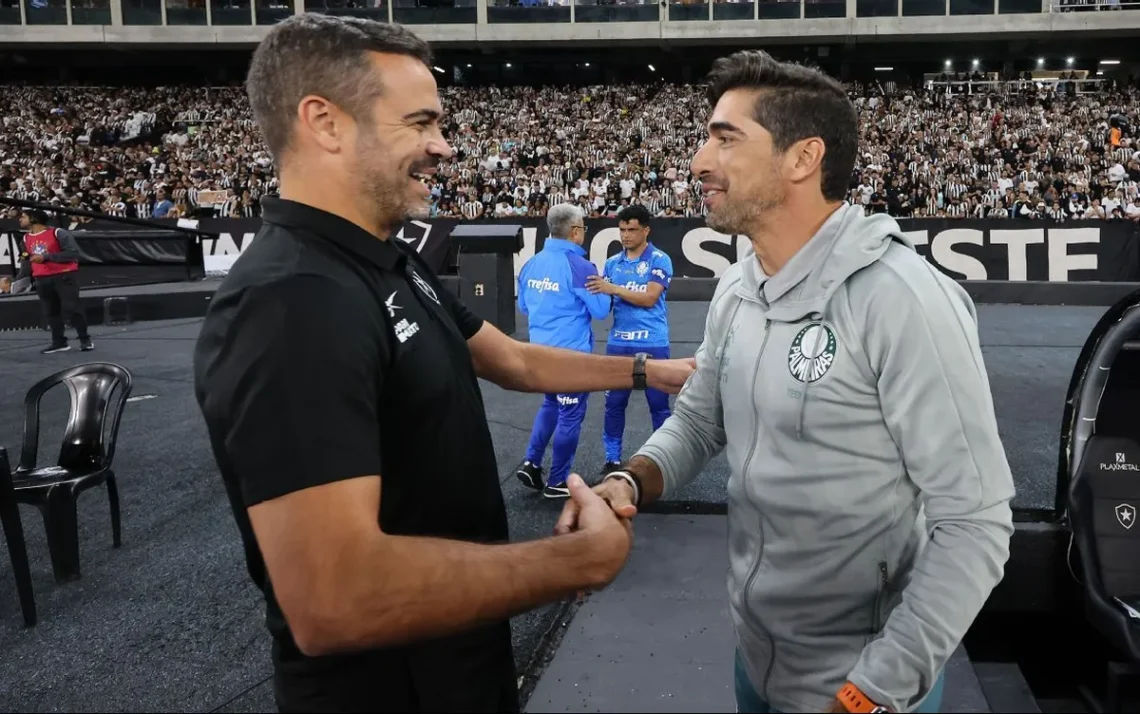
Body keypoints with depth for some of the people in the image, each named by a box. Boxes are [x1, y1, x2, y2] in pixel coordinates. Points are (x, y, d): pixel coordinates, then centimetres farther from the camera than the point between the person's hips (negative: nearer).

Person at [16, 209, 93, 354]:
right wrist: (17, 280, 14)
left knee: (72, 308, -8)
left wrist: (46, 257, -20)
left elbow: (73, 253, -18)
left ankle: (85, 340, 1)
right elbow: (27, 262, 21)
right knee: (51, 311, 7)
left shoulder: (58, 233, -10)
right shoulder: (26, 239, 12)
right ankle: (59, 342, 13)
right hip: (42, 279, 7)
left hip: (64, 276, -7)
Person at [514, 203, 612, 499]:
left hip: (540, 349, 7)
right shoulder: (579, 267, -18)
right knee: (570, 415, 6)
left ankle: (531, 463, 15)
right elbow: (600, 310, -12)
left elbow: (523, 307, 16)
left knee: (551, 404, 25)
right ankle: (557, 482, 14)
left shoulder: (531, 264, 3)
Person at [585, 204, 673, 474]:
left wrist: (614, 288, -21)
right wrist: (596, 293, -11)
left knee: (658, 404, 7)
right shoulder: (612, 263, 9)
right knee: (614, 403, 8)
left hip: (652, 344, -4)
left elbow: (649, 298, -16)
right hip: (618, 343, 4)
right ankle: (612, 459, 18)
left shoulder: (659, 260, -5)